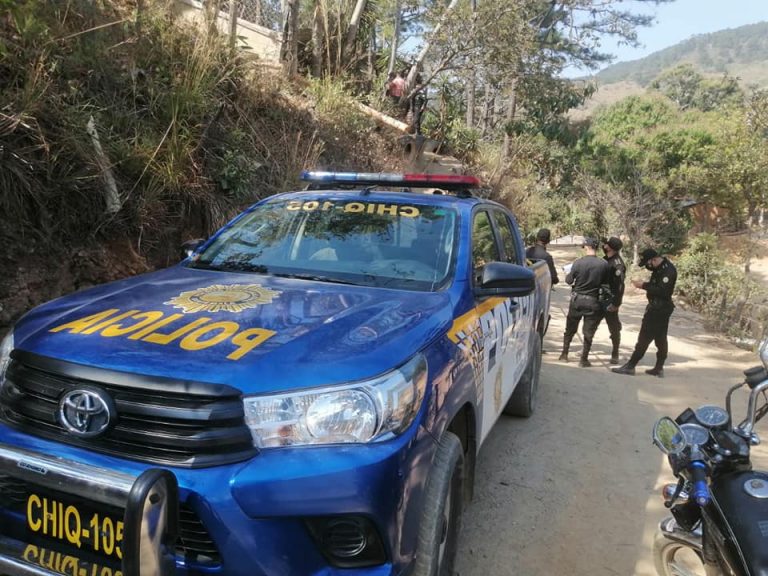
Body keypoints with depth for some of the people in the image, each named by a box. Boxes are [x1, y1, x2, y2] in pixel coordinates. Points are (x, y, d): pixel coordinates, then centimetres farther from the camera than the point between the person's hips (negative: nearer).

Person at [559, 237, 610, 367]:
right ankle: (584, 359, 11)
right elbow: (606, 283, -1)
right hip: (593, 302, -1)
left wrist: (569, 274, 18)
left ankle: (564, 354, 25)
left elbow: (569, 280, -3)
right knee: (589, 331, 8)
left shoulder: (578, 263, -12)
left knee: (570, 328, 16)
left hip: (577, 299, 1)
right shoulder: (604, 265, -11)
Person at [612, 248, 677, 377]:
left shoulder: (668, 270, -20)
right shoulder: (659, 268, 9)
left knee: (644, 338, -6)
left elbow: (662, 291, -26)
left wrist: (644, 286, -21)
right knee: (660, 339, 13)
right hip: (657, 308, 10)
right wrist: (644, 284, -2)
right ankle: (659, 368, 20)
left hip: (659, 309, -10)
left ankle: (630, 366, -2)